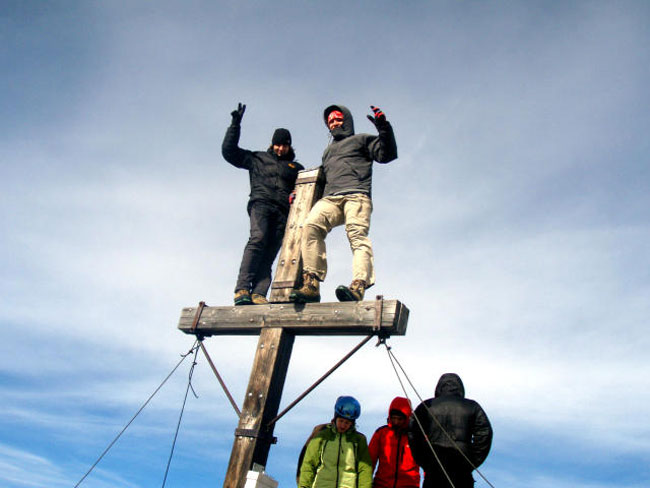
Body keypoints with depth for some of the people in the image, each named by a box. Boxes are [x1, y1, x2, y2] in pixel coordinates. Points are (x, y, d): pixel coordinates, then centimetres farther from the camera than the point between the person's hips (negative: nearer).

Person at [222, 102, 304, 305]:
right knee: (258, 239, -29)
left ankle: (258, 294, -33)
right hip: (261, 203, -2)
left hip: (283, 212, 2)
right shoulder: (258, 158, 25)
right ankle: (242, 289, -39)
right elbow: (229, 150, 22)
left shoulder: (296, 167, 30)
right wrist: (235, 125, 17)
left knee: (269, 253, -15)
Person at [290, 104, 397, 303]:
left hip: (356, 195, -4)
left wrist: (384, 129, -5)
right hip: (329, 198, 4)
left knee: (357, 235, -28)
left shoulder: (361, 140, 25)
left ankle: (358, 287, -46)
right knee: (311, 225, -26)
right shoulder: (328, 151, 41)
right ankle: (311, 285, -35)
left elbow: (387, 154, 9)